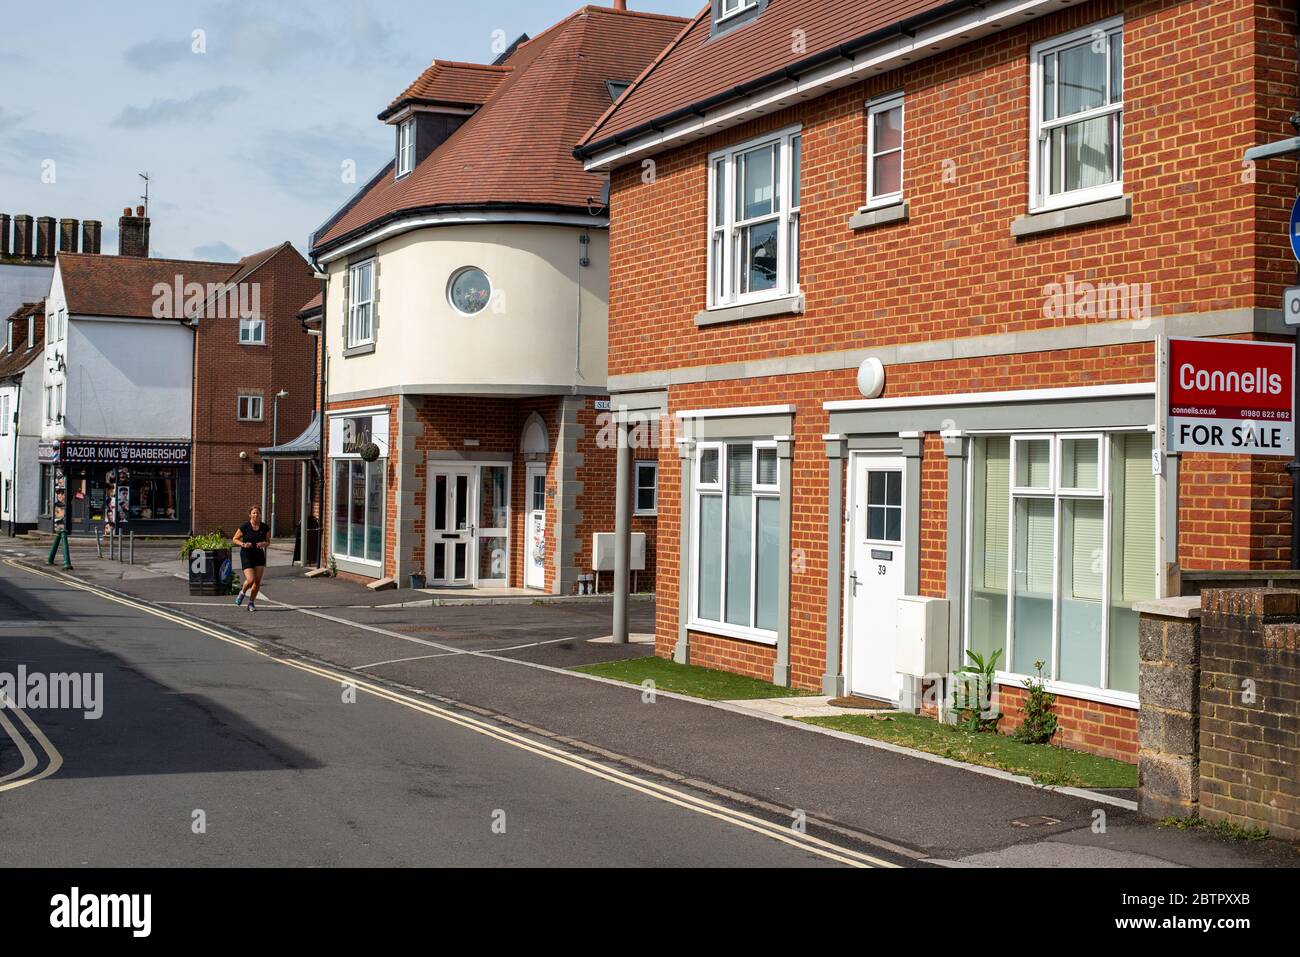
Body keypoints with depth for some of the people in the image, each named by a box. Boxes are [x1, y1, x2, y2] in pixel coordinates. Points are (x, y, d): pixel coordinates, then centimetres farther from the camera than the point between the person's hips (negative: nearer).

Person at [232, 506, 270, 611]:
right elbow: (235, 539, 1)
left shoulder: (264, 528, 0)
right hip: (246, 556, -3)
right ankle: (242, 593, 18)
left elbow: (268, 542, 9)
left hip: (259, 555, 3)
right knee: (251, 580, -15)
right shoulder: (244, 527, -8)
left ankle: (251, 603, 14)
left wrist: (263, 544, -14)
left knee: (258, 581, -1)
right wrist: (243, 544, -17)